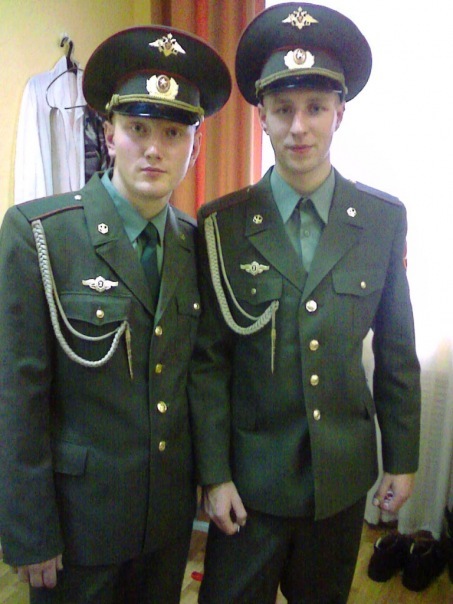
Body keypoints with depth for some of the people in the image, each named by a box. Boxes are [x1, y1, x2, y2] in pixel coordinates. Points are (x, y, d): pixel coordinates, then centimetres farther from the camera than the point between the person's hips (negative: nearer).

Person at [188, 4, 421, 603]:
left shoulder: (384, 218, -5)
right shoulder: (222, 223, -10)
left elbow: (396, 351, 1)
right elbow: (208, 360, -8)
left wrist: (402, 458, 4)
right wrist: (213, 474, -7)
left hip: (345, 473, 2)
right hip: (251, 476, -1)